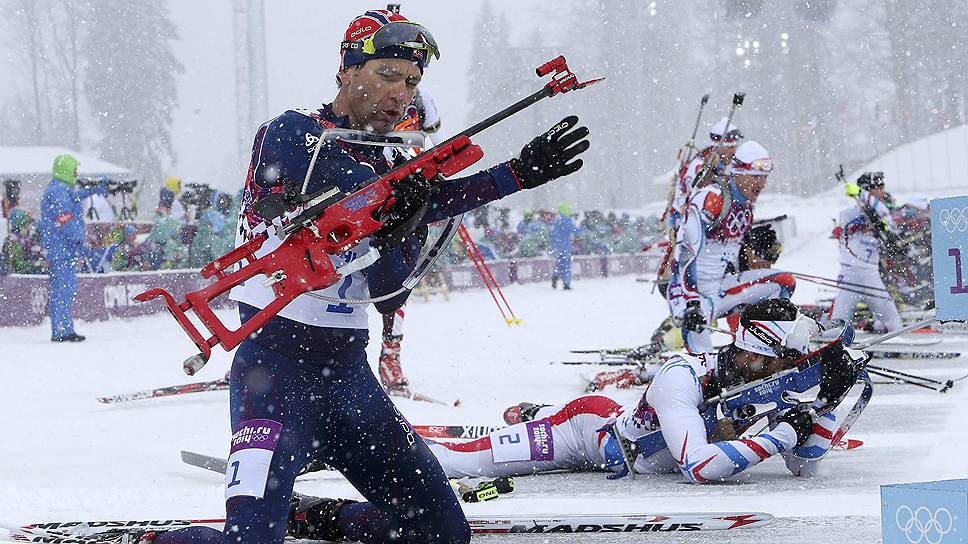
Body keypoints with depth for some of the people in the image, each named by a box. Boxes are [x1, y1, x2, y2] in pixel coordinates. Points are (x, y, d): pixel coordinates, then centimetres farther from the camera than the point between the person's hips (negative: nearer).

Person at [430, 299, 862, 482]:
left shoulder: (769, 389, -15)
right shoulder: (683, 377, -37)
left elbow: (803, 466, -11)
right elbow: (699, 467, -48)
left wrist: (830, 400, -24)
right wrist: (780, 435, -42)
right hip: (589, 424, -7)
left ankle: (528, 416, 51)